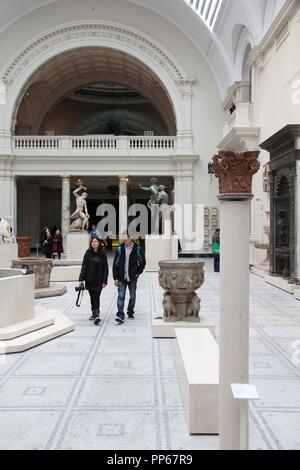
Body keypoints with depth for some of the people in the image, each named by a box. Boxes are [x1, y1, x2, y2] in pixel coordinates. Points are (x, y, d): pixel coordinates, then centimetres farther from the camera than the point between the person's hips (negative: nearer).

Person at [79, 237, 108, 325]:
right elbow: (84, 266, -2)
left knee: (96, 297, -10)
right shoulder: (88, 253, 0)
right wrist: (81, 279, -8)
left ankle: (97, 315, -14)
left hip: (99, 280, -2)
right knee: (92, 297, 13)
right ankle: (94, 314, 26)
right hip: (89, 279, 3)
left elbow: (105, 268, -2)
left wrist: (104, 281, -7)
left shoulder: (102, 253, -3)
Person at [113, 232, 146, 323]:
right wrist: (115, 277, -2)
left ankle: (130, 312, 28)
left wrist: (138, 272, 0)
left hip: (132, 278, 0)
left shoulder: (137, 249, -4)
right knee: (121, 296, -7)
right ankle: (120, 315, -9)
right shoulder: (120, 249, -2)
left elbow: (143, 262, 7)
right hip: (122, 278, 0)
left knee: (132, 296, 10)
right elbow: (115, 264, 1)